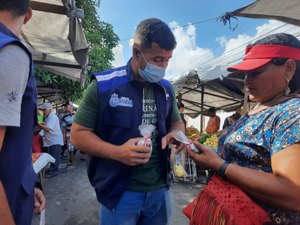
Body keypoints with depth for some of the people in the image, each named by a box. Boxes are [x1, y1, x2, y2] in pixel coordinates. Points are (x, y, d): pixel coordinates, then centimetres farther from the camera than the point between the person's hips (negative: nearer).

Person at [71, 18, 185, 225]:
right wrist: (116, 152, -24)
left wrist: (175, 134, -8)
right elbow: (78, 133, -9)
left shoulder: (166, 88, 3)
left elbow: (176, 122, 16)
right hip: (120, 193, -4)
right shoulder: (104, 85, -12)